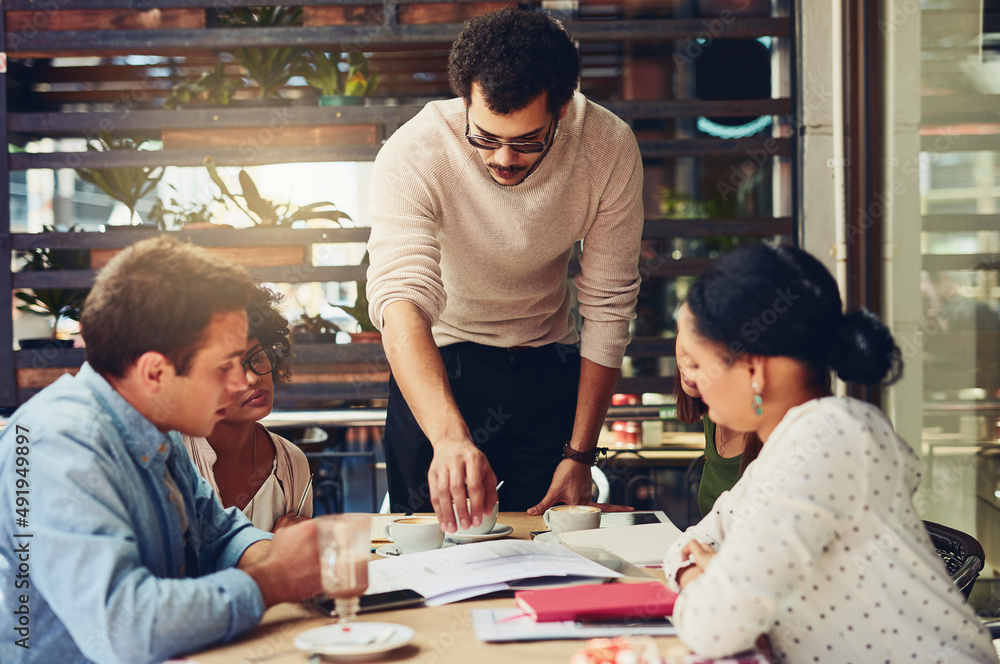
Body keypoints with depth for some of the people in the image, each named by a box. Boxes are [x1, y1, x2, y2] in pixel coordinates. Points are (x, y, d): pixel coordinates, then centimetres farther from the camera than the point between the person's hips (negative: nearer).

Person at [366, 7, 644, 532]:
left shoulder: (609, 149, -21)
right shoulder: (413, 156, -28)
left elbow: (608, 308, -12)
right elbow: (400, 299, -41)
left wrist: (579, 454, -12)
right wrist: (450, 436, -58)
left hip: (549, 360, 2)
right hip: (439, 358, -1)